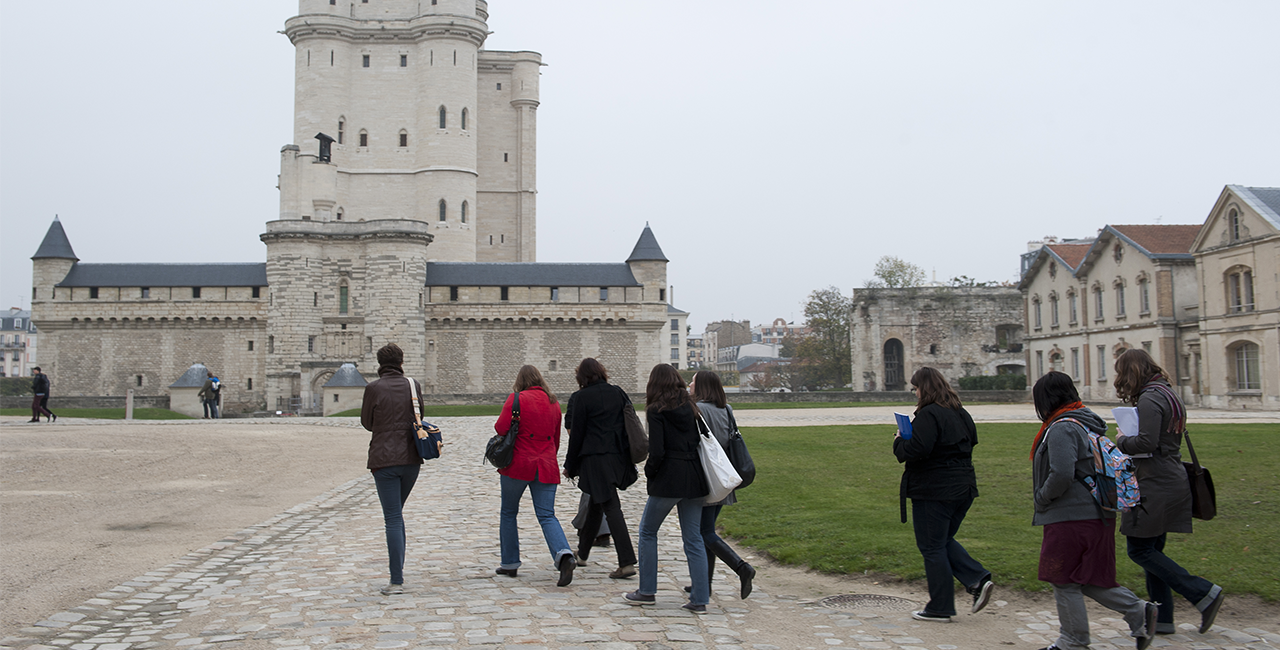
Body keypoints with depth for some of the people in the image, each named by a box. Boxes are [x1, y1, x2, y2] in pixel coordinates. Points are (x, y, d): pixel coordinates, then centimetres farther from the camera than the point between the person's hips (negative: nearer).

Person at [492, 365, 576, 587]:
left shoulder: (517, 398, -7)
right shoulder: (553, 402, 10)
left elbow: (501, 428, -14)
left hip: (518, 464, -3)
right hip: (546, 468, 4)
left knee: (508, 513, 15)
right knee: (547, 515, 0)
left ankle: (510, 563, 21)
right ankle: (563, 555, -24)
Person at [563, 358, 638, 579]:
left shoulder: (581, 398, -7)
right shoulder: (618, 393, 8)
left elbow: (576, 434, -6)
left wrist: (569, 466, 3)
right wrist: (628, 457, 18)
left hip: (595, 459, -6)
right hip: (619, 457, 6)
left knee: (611, 508, -6)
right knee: (596, 503, 20)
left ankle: (627, 563, -12)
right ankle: (582, 552, 34)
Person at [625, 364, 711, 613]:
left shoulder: (657, 411, -7)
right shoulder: (690, 407, 10)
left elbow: (657, 452, -14)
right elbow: (700, 441, 8)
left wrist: (649, 472, 2)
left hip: (669, 479, -5)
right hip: (695, 478, 6)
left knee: (647, 531, 13)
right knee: (693, 537, 9)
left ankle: (647, 591, 16)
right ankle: (700, 599, 8)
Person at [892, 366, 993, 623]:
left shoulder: (928, 415, -18)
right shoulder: (961, 413, 10)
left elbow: (916, 450, -26)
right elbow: (971, 442, 21)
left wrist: (899, 442, -5)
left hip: (933, 491, -9)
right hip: (963, 487, 9)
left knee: (932, 548, 2)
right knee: (944, 541, 22)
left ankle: (940, 608, 9)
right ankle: (979, 580, 6)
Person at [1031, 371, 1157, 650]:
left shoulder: (1061, 429, -18)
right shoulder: (1088, 422, 13)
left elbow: (1062, 475, -28)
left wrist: (1042, 497, -10)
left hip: (1072, 517, -10)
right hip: (1096, 514, 10)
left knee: (1065, 582, 4)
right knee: (1087, 580, 17)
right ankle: (1139, 611, 10)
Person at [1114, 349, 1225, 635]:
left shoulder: (1149, 399, -15)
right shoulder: (1167, 392, 16)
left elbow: (1147, 442, -24)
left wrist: (1122, 441, -6)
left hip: (1156, 486, -10)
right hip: (1173, 481, 10)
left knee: (1140, 550, -3)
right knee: (1151, 550, 13)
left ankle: (1203, 593, -4)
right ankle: (1161, 619, 16)